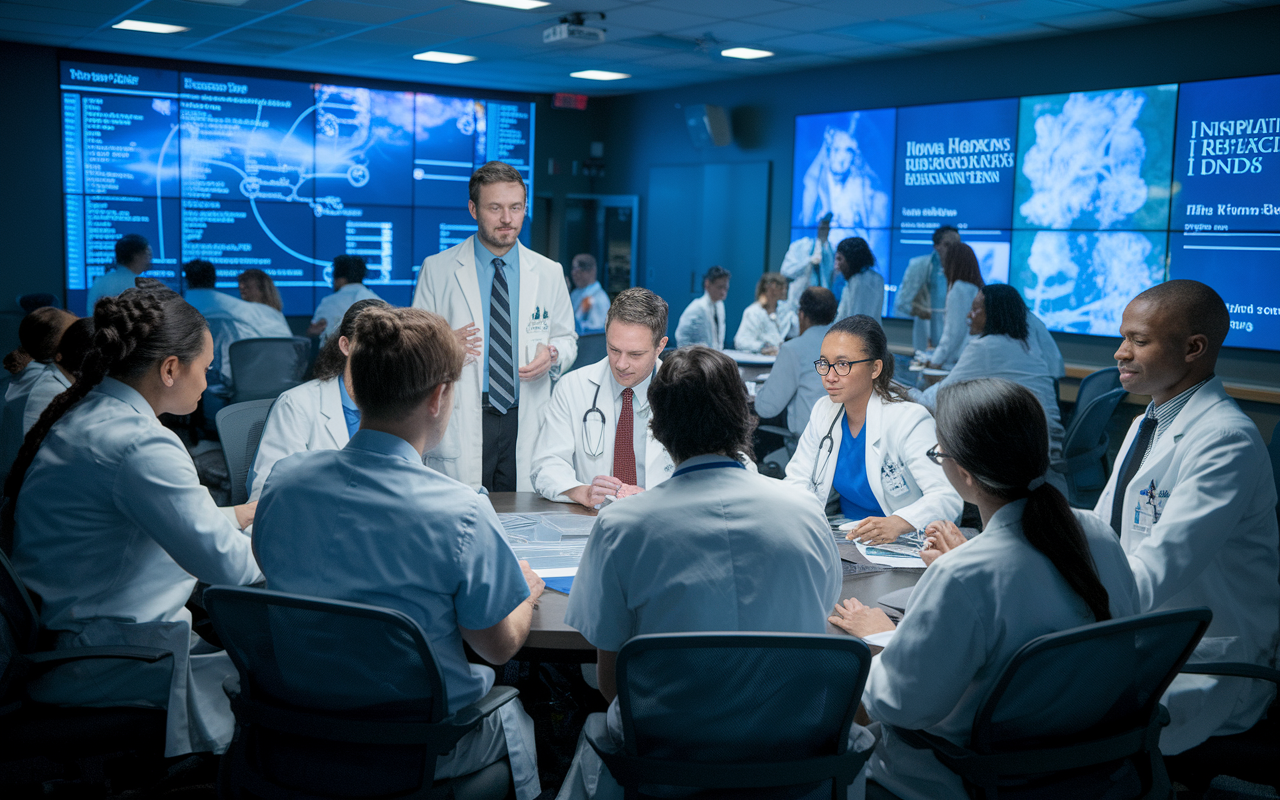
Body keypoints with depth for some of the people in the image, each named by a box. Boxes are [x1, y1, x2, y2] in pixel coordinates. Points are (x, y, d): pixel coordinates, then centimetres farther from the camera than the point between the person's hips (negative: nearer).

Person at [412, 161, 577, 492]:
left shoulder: (549, 273, 9)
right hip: (459, 426, -2)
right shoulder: (437, 269, 2)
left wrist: (552, 355, -7)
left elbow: (567, 339, 16)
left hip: (527, 424, 2)